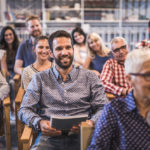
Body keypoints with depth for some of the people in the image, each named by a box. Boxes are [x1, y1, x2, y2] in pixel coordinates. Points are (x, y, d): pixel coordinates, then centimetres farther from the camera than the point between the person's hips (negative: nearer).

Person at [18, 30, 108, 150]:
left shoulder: (90, 77, 14)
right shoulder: (40, 79, 14)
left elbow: (103, 108, 8)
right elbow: (24, 110, 9)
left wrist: (91, 122, -14)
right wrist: (39, 123, -13)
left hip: (81, 136, 1)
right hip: (49, 137, 0)